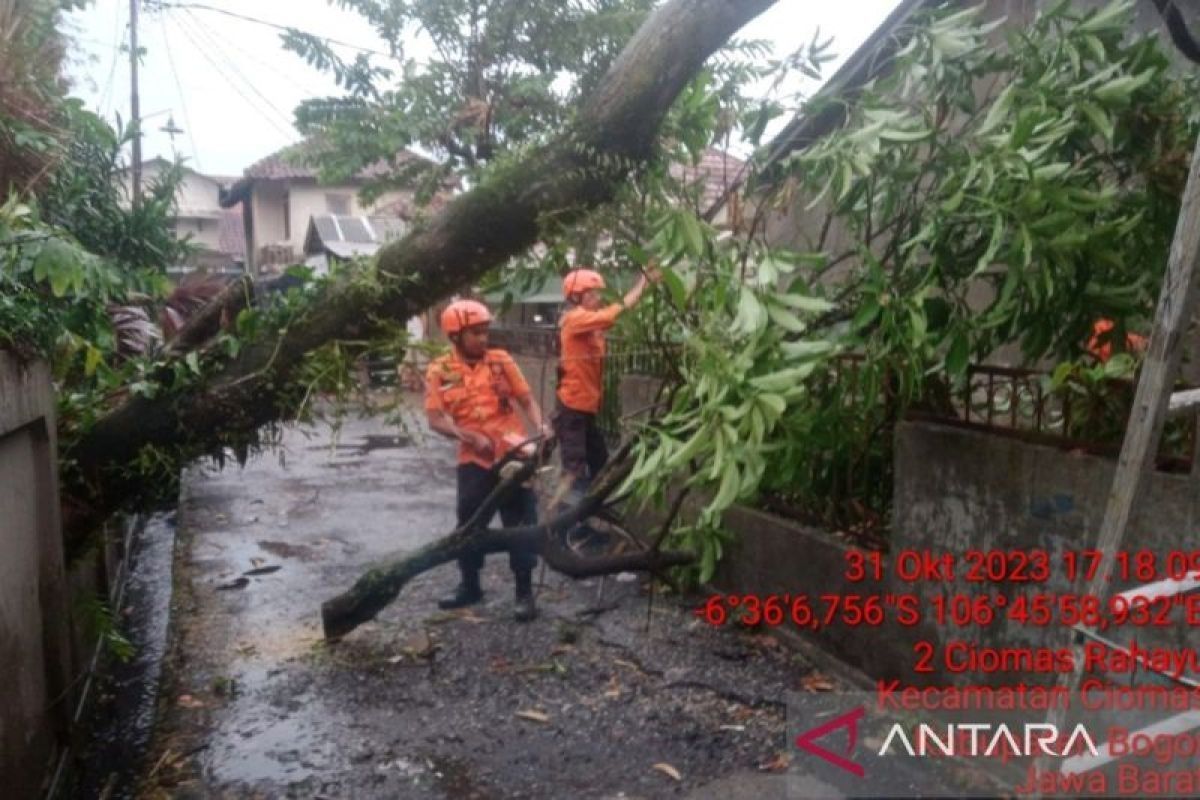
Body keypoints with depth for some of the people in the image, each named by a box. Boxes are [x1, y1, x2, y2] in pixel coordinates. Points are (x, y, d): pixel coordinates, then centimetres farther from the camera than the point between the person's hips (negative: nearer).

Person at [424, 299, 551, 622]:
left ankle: (525, 592, 13)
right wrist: (471, 437, -21)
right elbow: (436, 419, -8)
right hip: (474, 460, 1)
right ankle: (470, 586, 31)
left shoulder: (501, 360, 1)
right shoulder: (439, 371, -2)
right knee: (469, 524, 12)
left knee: (521, 524, 3)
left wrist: (540, 427, -16)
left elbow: (526, 400, 1)